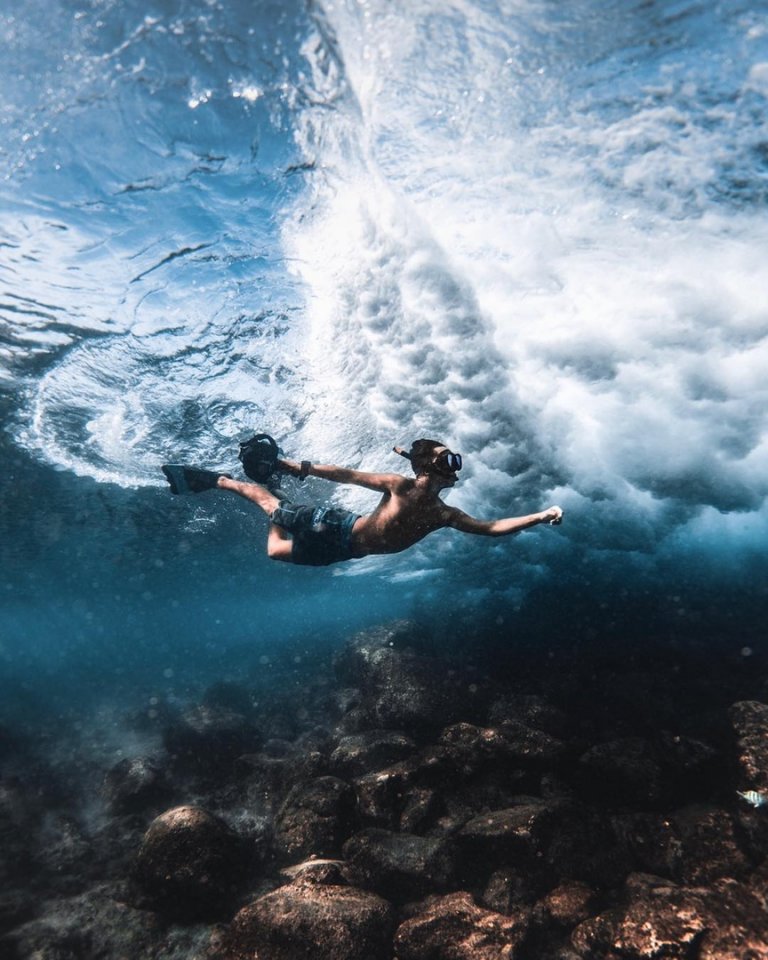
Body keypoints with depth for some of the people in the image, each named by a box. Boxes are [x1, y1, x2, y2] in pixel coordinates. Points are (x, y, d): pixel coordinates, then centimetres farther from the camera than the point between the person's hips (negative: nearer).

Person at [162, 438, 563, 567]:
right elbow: (348, 474, -19)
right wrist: (301, 467, -22)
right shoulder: (400, 486, -22)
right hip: (336, 531, -6)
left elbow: (491, 527, -4)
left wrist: (540, 516, -11)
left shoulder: (444, 515, -5)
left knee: (275, 550, 20)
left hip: (342, 551, 6)